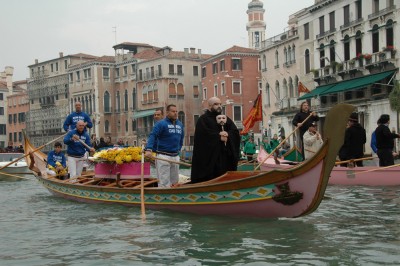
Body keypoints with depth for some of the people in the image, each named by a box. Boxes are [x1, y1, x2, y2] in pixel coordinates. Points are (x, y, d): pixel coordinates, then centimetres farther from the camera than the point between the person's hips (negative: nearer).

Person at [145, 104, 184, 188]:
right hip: (163, 156, -7)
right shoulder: (161, 124, -8)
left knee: (175, 181, 13)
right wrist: (148, 149, -31)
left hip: (175, 156, 7)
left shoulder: (180, 124, 13)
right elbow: (152, 136, -18)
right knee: (164, 182, -7)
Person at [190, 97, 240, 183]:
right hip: (209, 157, -5)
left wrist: (227, 134, -14)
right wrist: (219, 137, -12)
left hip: (225, 157, 5)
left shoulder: (226, 119, 18)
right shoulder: (203, 120, 0)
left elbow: (235, 132, 6)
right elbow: (204, 135, -15)